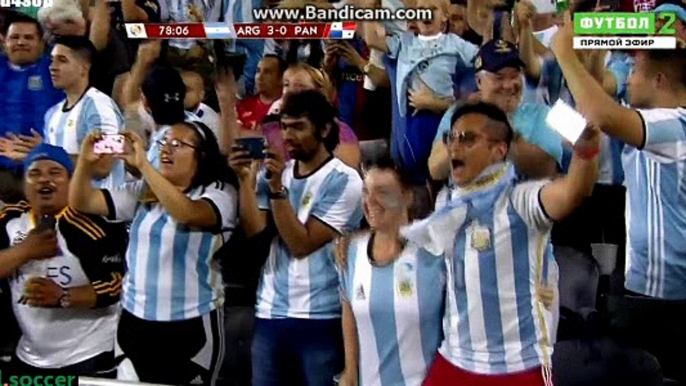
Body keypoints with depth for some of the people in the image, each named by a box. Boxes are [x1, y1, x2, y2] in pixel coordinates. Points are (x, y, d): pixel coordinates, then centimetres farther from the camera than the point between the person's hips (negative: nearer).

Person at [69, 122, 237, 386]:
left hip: (191, 326, -5)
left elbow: (187, 213, -29)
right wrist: (86, 161, -13)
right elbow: (82, 202, 5)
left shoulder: (220, 194, -8)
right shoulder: (142, 192, 9)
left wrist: (143, 164, -30)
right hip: (135, 321, 5)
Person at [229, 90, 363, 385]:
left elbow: (301, 244, -13)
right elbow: (254, 232, -2)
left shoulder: (344, 181, -7)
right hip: (270, 313, 5)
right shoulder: (273, 171, 9)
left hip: (320, 319, -5)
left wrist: (278, 188, -18)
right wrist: (245, 179, -10)